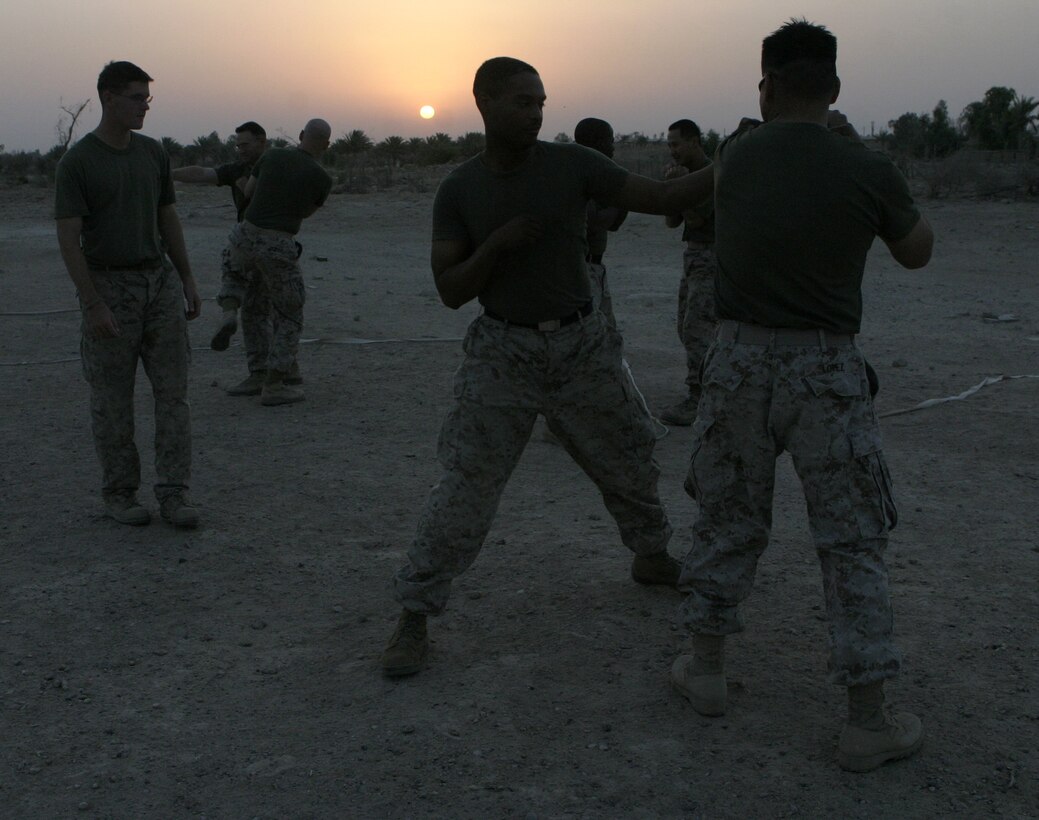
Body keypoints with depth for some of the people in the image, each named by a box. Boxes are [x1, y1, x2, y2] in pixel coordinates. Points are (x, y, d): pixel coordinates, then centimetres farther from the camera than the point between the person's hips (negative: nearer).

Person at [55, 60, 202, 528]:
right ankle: (119, 493, 17)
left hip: (160, 281, 5)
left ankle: (173, 494, 4)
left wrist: (187, 280, 12)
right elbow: (68, 238, -12)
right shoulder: (77, 162, -8)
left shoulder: (153, 153, 9)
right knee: (112, 399, 4)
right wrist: (93, 305, -18)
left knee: (173, 390, 0)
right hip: (109, 286, -5)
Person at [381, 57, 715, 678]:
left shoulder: (571, 165, -4)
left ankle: (653, 556, 44)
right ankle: (414, 618, 2)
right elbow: (450, 291, -4)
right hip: (502, 353, -2)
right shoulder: (459, 191, -2)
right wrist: (497, 244, -20)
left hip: (581, 346, 2)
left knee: (628, 462, 15)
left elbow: (661, 198, -6)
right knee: (466, 487, -8)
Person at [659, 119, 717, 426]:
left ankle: (695, 401, -14)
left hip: (712, 258, -9)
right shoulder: (688, 174, 13)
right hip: (693, 257, 9)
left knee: (697, 326, -14)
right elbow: (671, 221, 8)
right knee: (686, 327, 12)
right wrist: (670, 184, -4)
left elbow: (695, 218, -21)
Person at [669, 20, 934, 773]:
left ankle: (706, 668, 29)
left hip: (741, 359, 3)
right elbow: (918, 253, 9)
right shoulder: (867, 171, -9)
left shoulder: (736, 155, -1)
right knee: (854, 543, 6)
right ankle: (869, 722, 10)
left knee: (728, 519, 19)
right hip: (827, 370, -2)